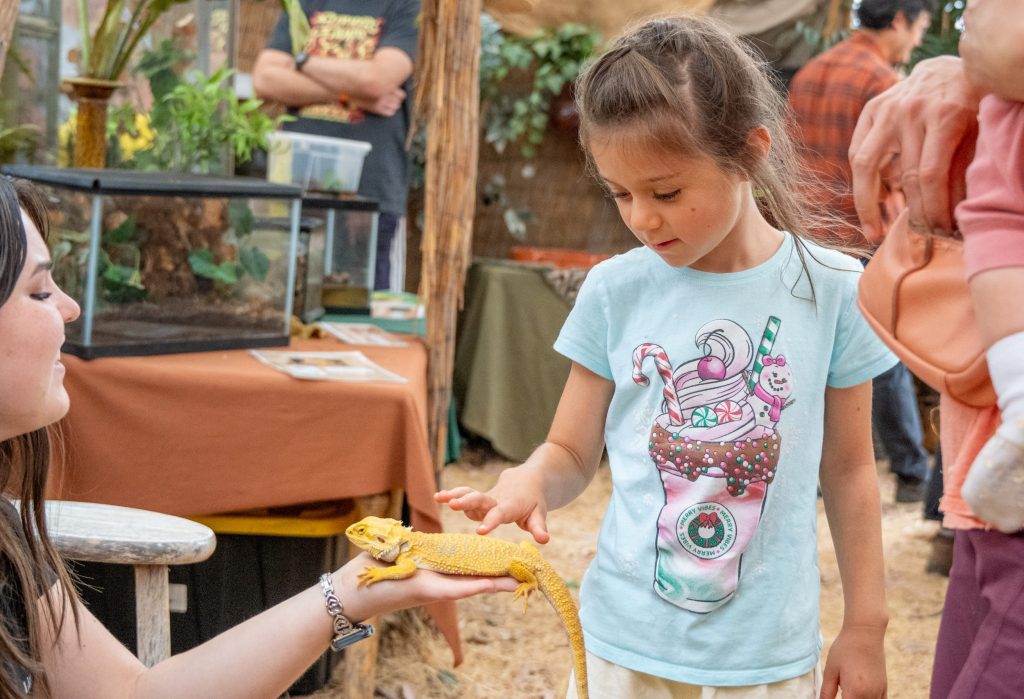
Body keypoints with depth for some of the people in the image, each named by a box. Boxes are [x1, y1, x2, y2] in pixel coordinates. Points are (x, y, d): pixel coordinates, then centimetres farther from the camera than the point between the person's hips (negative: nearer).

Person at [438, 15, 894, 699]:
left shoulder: (832, 290, -7)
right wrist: (528, 482, -20)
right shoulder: (615, 291, -5)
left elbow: (848, 469, 2)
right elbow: (572, 452, 2)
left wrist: (866, 627, 5)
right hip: (624, 643, 1)